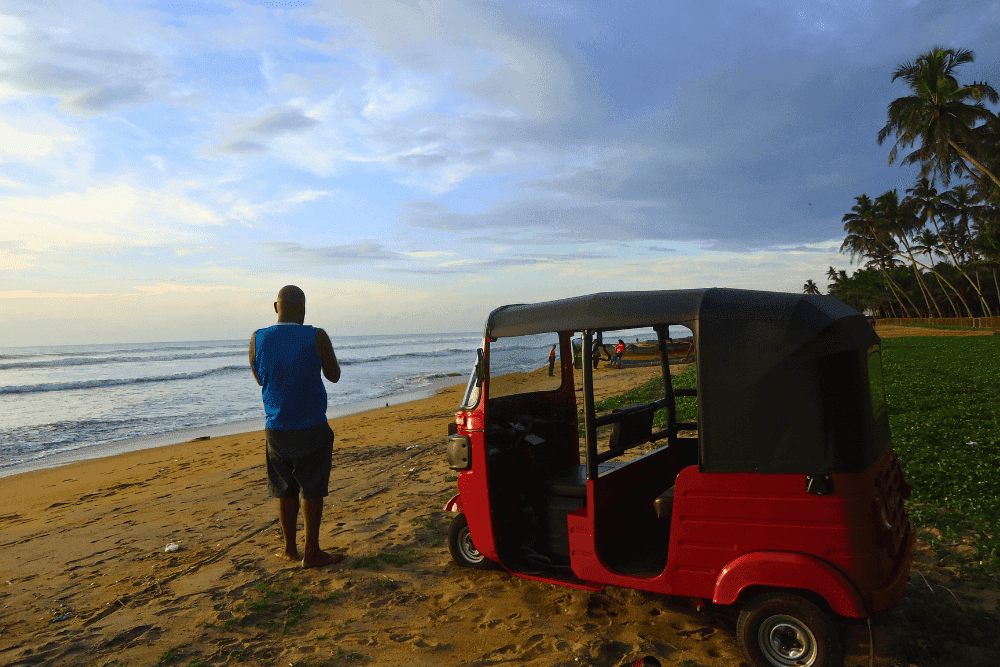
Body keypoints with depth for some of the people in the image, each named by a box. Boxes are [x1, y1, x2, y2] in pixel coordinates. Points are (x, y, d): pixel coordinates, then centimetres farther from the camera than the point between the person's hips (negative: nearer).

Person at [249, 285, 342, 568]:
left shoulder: (257, 339, -3)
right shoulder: (316, 337, -13)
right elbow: (334, 376, 1)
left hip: (276, 429, 3)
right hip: (311, 429, -3)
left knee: (285, 491, 16)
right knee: (312, 490, 8)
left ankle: (290, 548, 27)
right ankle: (312, 553, 15)